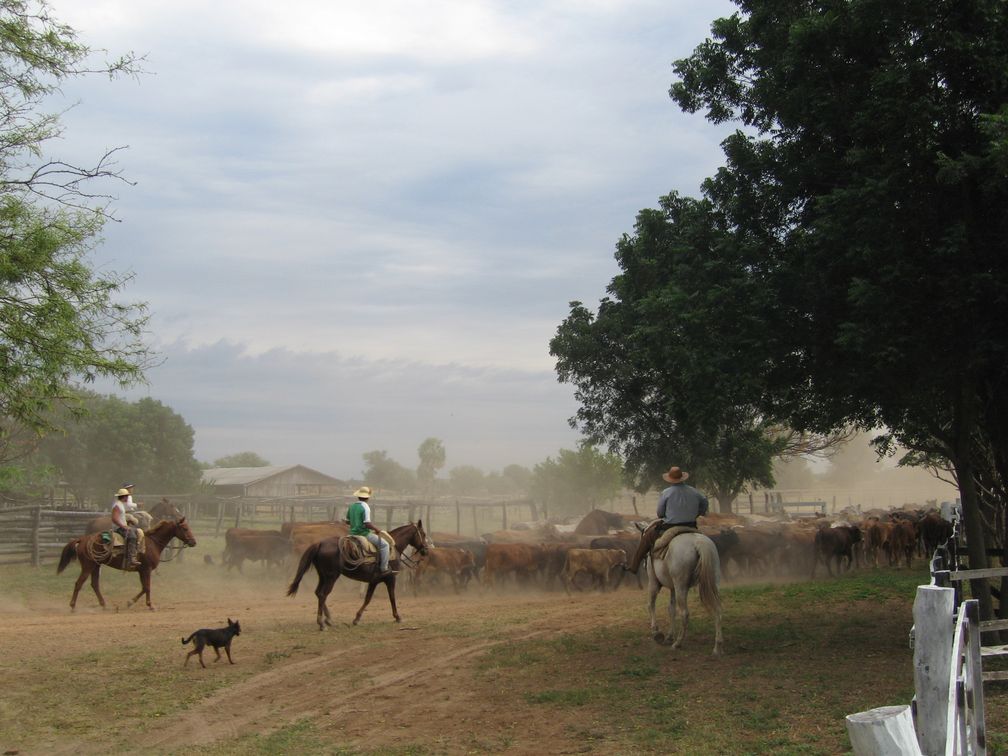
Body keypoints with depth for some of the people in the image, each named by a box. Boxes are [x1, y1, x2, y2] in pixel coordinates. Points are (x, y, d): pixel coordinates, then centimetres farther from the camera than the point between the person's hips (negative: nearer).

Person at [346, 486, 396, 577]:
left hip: (353, 533, 9)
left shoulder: (352, 506, 8)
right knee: (384, 544, -4)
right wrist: (376, 529, -9)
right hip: (364, 534, -9)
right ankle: (383, 569, -10)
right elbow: (367, 523, -23)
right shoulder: (365, 507, -16)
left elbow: (347, 521, 16)